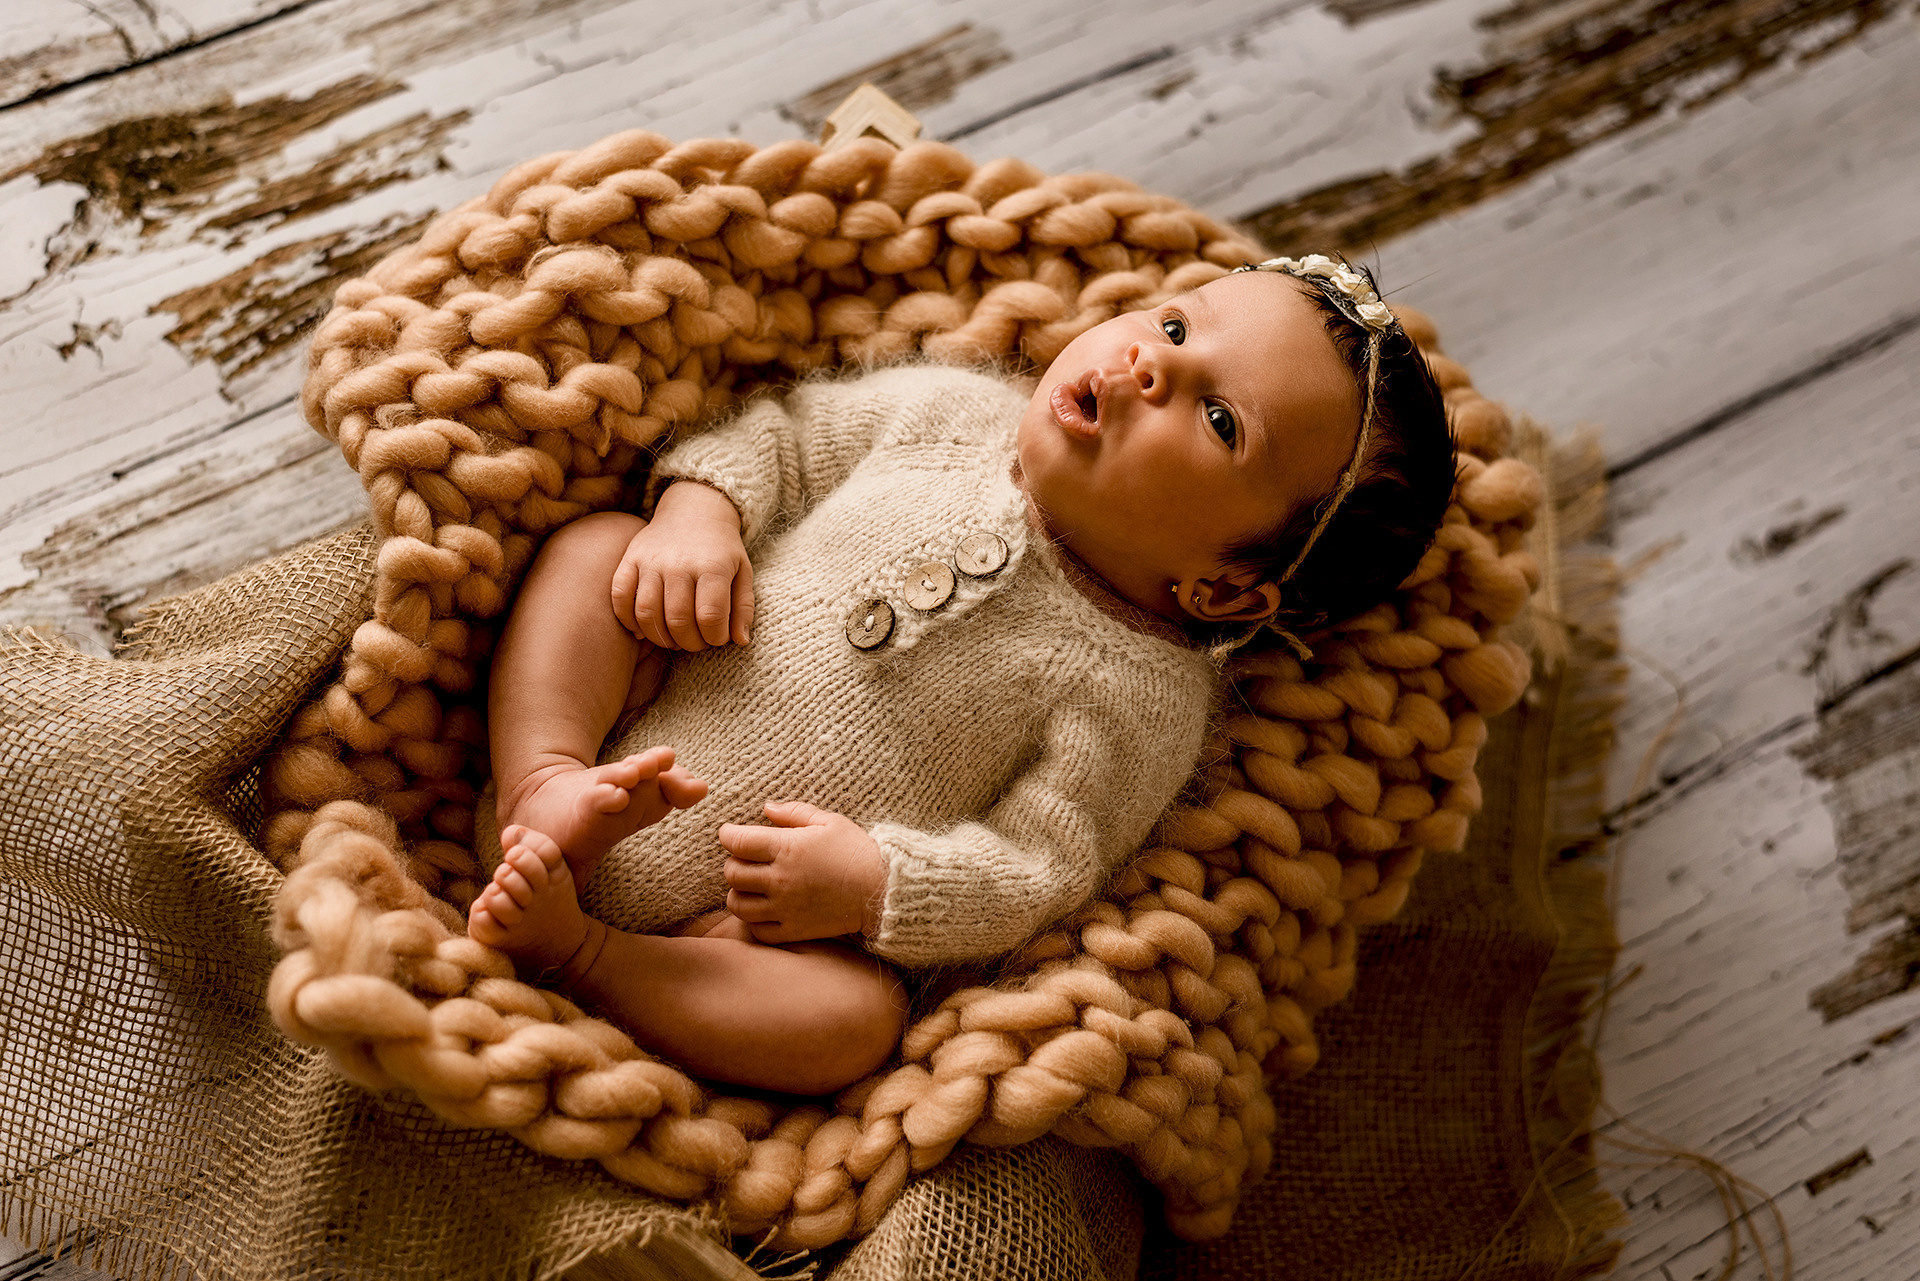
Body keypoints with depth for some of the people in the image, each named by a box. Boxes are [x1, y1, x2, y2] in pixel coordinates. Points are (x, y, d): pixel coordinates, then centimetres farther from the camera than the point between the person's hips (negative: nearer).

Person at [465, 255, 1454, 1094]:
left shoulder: (1140, 698, -15)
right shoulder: (951, 413, -3)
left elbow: (1035, 870, -16)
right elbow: (781, 437, 9)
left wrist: (873, 882, -29)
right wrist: (701, 504, -11)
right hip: (640, 711, 4)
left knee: (855, 1017, -31)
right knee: (593, 543, -11)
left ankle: (575, 950, -28)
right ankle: (545, 789, -25)